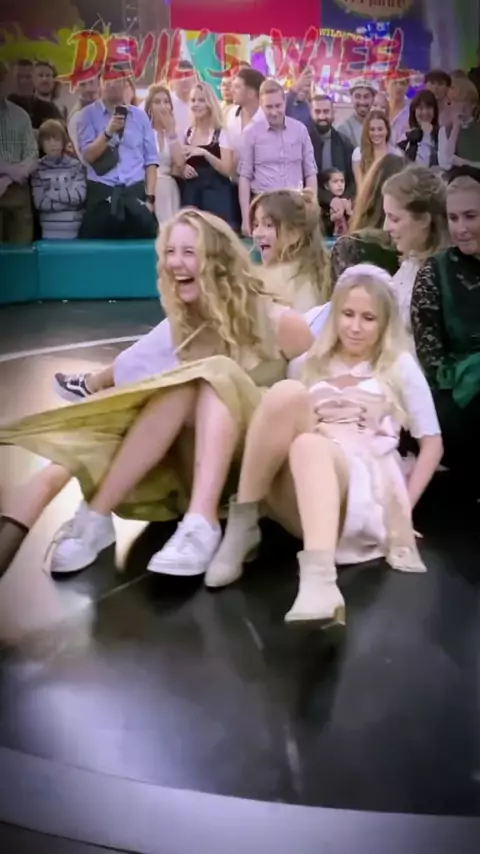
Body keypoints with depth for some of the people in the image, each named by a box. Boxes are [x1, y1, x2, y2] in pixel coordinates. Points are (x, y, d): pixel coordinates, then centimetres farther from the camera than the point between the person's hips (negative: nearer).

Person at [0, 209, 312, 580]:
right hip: (198, 464, 3)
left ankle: (202, 523, -44)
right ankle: (95, 517, -31)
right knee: (180, 388, -27)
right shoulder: (184, 323, 6)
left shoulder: (277, 322, -7)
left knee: (217, 374, -28)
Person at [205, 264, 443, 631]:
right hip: (295, 496, 3)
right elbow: (281, 421, 19)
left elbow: (432, 443, 13)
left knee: (309, 447, -39)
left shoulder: (400, 366, 16)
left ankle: (319, 579, -61)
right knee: (285, 393, -26)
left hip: (367, 489, -2)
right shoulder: (312, 362, 23)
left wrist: (404, 505, 0)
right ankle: (241, 524, -25)